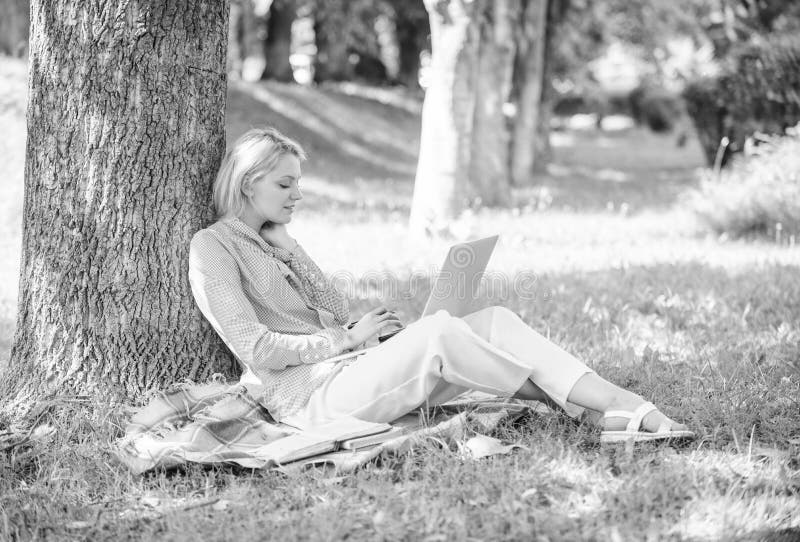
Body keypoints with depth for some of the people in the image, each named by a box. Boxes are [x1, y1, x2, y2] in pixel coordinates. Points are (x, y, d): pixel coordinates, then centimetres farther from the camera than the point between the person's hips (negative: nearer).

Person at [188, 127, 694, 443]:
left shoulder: (281, 240, 25)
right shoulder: (214, 246, -2)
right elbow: (256, 349, -12)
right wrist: (348, 338, -8)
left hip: (348, 369, 8)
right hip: (307, 397, -8)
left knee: (494, 319, -13)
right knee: (436, 330, -30)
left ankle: (632, 412, -27)